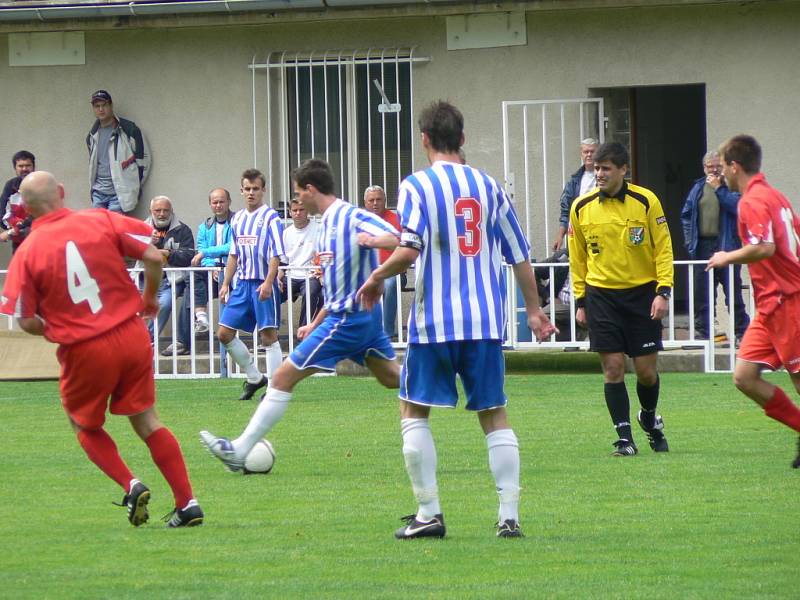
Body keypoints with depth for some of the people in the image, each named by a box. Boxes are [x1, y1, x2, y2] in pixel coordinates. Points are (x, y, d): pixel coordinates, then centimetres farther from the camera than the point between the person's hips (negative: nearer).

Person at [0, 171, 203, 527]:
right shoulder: (101, 221, -3)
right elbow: (153, 257, -4)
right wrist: (149, 297, 14)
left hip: (83, 351, -2)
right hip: (132, 336, 2)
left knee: (85, 425, 22)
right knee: (146, 421, 14)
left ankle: (129, 485, 1)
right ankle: (187, 503, 8)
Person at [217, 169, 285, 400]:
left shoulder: (270, 217, -6)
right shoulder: (237, 219, 14)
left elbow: (276, 254, -12)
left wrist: (268, 282, -22)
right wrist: (225, 284, 16)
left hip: (263, 283, -7)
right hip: (241, 283, 7)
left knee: (269, 335, -6)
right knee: (224, 333, 3)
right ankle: (254, 377, 16)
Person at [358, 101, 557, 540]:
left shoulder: (417, 186, -5)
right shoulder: (488, 186, 8)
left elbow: (409, 250, -17)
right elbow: (519, 256, 11)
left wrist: (376, 278, 1)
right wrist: (534, 310, 22)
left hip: (434, 321, -3)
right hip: (486, 322, 4)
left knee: (413, 411, 9)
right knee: (494, 415, 9)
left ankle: (429, 513, 4)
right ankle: (509, 515, 1)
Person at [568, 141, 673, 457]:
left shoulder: (646, 201, -5)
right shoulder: (581, 207, 1)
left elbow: (663, 248, -2)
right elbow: (577, 258, 10)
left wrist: (663, 291, -11)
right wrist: (580, 301, 9)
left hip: (642, 294, -1)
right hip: (601, 296, 1)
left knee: (646, 370, 2)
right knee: (613, 368, -6)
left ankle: (649, 419, 31)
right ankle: (625, 438, 0)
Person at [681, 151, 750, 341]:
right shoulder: (698, 188, 13)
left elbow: (737, 206, -19)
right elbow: (686, 215, 18)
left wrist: (718, 188, -15)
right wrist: (689, 239, 7)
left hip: (727, 245, -4)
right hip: (702, 246, 5)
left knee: (733, 292, -2)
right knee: (701, 294, 6)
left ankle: (741, 332, 3)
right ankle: (702, 331, 13)